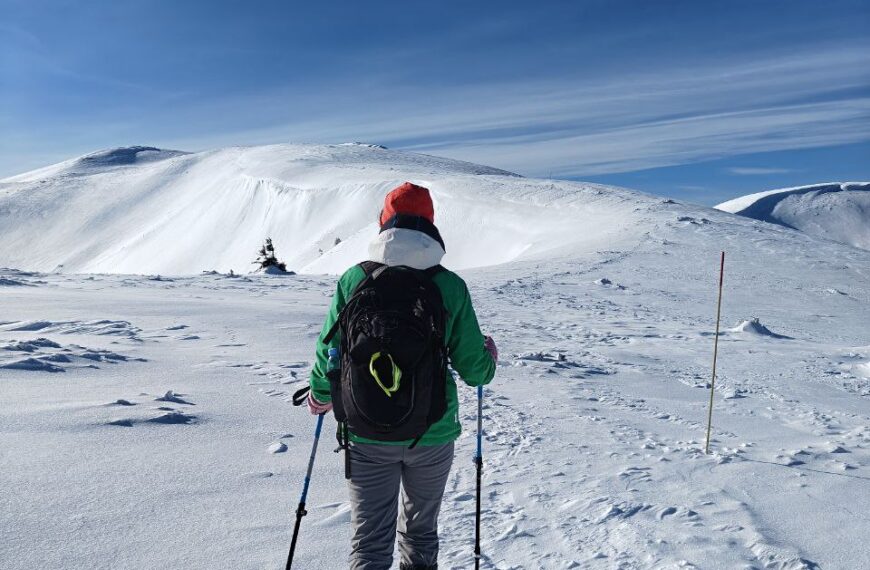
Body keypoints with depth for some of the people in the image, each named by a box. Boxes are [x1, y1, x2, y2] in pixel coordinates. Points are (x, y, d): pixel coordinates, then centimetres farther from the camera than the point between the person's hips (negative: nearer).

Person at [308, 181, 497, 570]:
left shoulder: (353, 280, -8)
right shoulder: (451, 286, -9)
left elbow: (329, 354, -3)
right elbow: (473, 368, -5)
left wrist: (320, 396, 17)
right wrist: (489, 358, 18)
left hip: (367, 436, 0)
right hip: (433, 434, 1)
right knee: (420, 532, 23)